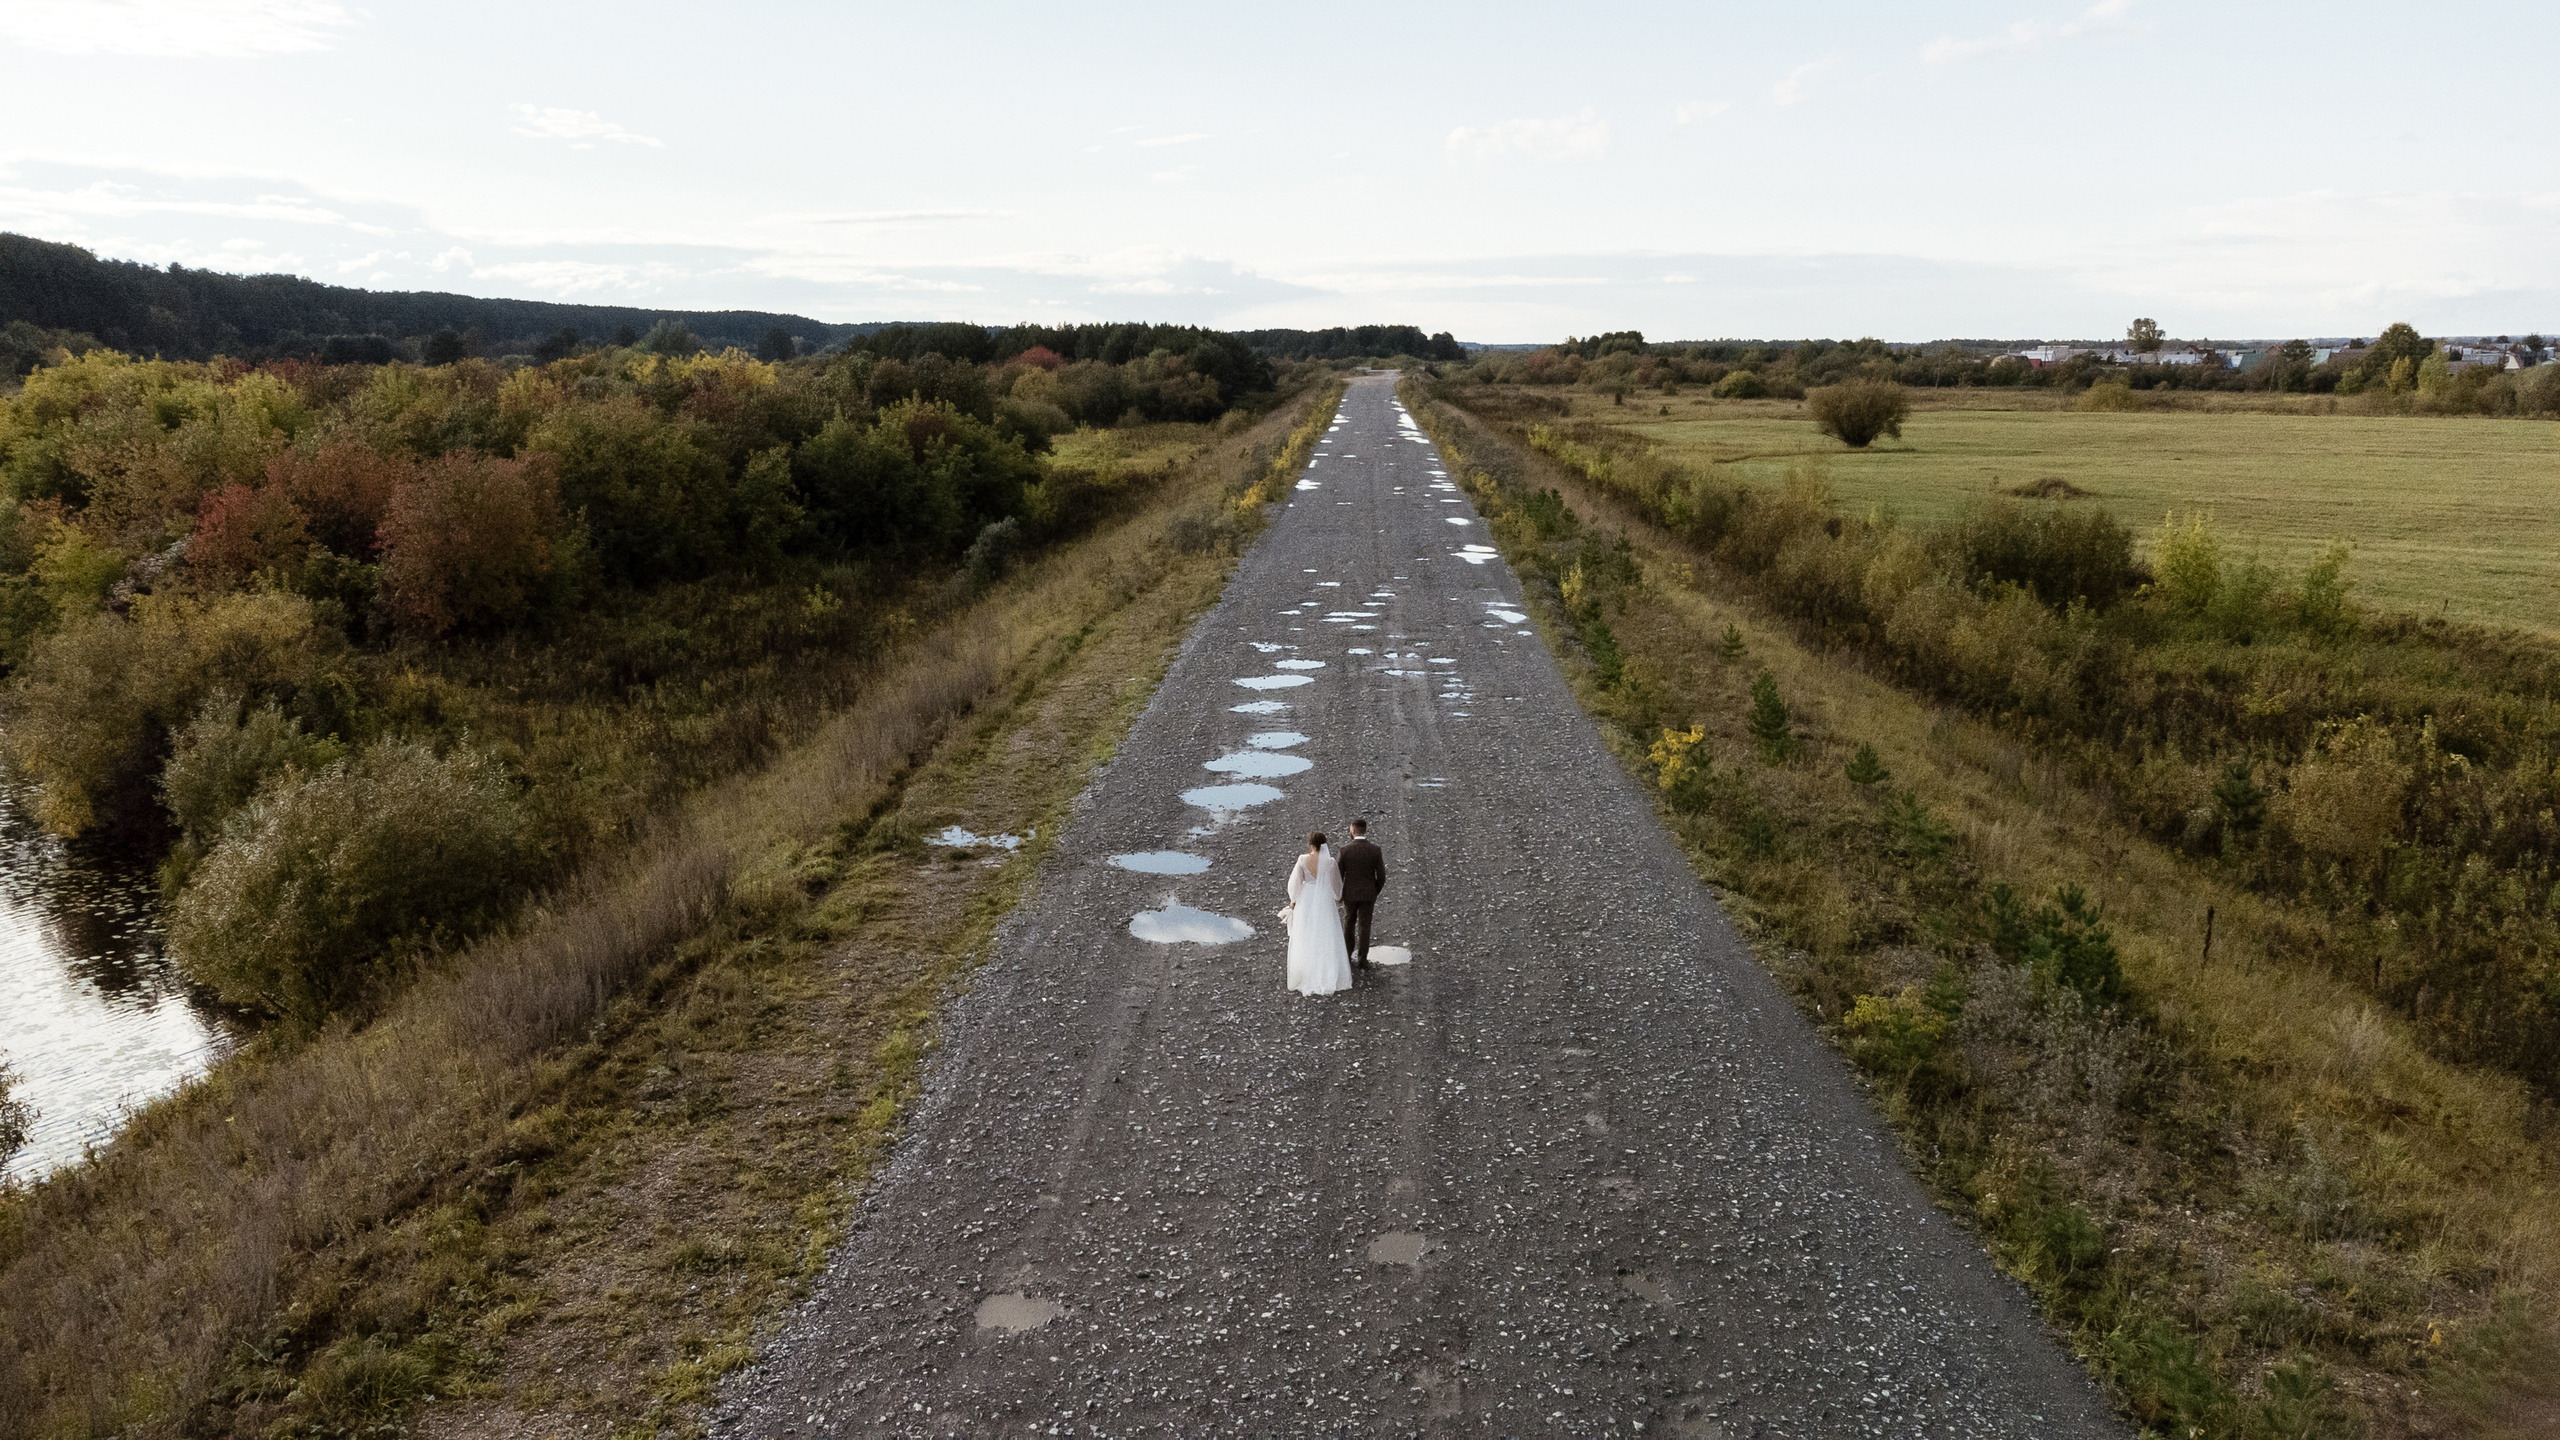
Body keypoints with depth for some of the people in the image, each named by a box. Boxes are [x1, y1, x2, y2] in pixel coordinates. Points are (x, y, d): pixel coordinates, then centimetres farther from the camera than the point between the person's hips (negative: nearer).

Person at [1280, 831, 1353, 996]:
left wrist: (1293, 901, 7)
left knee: (1305, 940, 12)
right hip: (1325, 902, 0)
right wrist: (1338, 899, 17)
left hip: (1306, 902, 0)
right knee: (1326, 939, 9)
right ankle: (1328, 976, 12)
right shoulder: (1330, 862, -11)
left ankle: (1307, 977, 18)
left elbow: (1295, 882, -7)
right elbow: (1336, 884, -1)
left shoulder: (1302, 860, -12)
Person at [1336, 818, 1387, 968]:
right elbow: (1381, 876, -6)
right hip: (1368, 894, 0)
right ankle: (1361, 960, 12)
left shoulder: (1345, 850, -14)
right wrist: (1375, 893, 12)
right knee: (1364, 927, 9)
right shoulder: (1375, 850, -11)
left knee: (1348, 924, 19)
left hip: (1350, 894, 0)